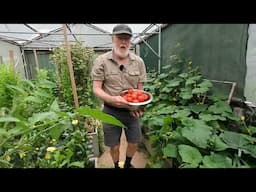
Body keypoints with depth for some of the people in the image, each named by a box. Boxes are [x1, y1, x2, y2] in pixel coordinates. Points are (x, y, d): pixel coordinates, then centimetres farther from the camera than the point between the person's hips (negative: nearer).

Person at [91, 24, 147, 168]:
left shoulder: (139, 62, -2)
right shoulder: (101, 61, -9)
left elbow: (140, 89, 2)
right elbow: (96, 89, -10)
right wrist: (112, 99, -29)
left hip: (132, 110, 3)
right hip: (111, 111, -2)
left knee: (134, 143, 17)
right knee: (114, 146, 14)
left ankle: (128, 164, 49)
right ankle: (116, 166, 46)